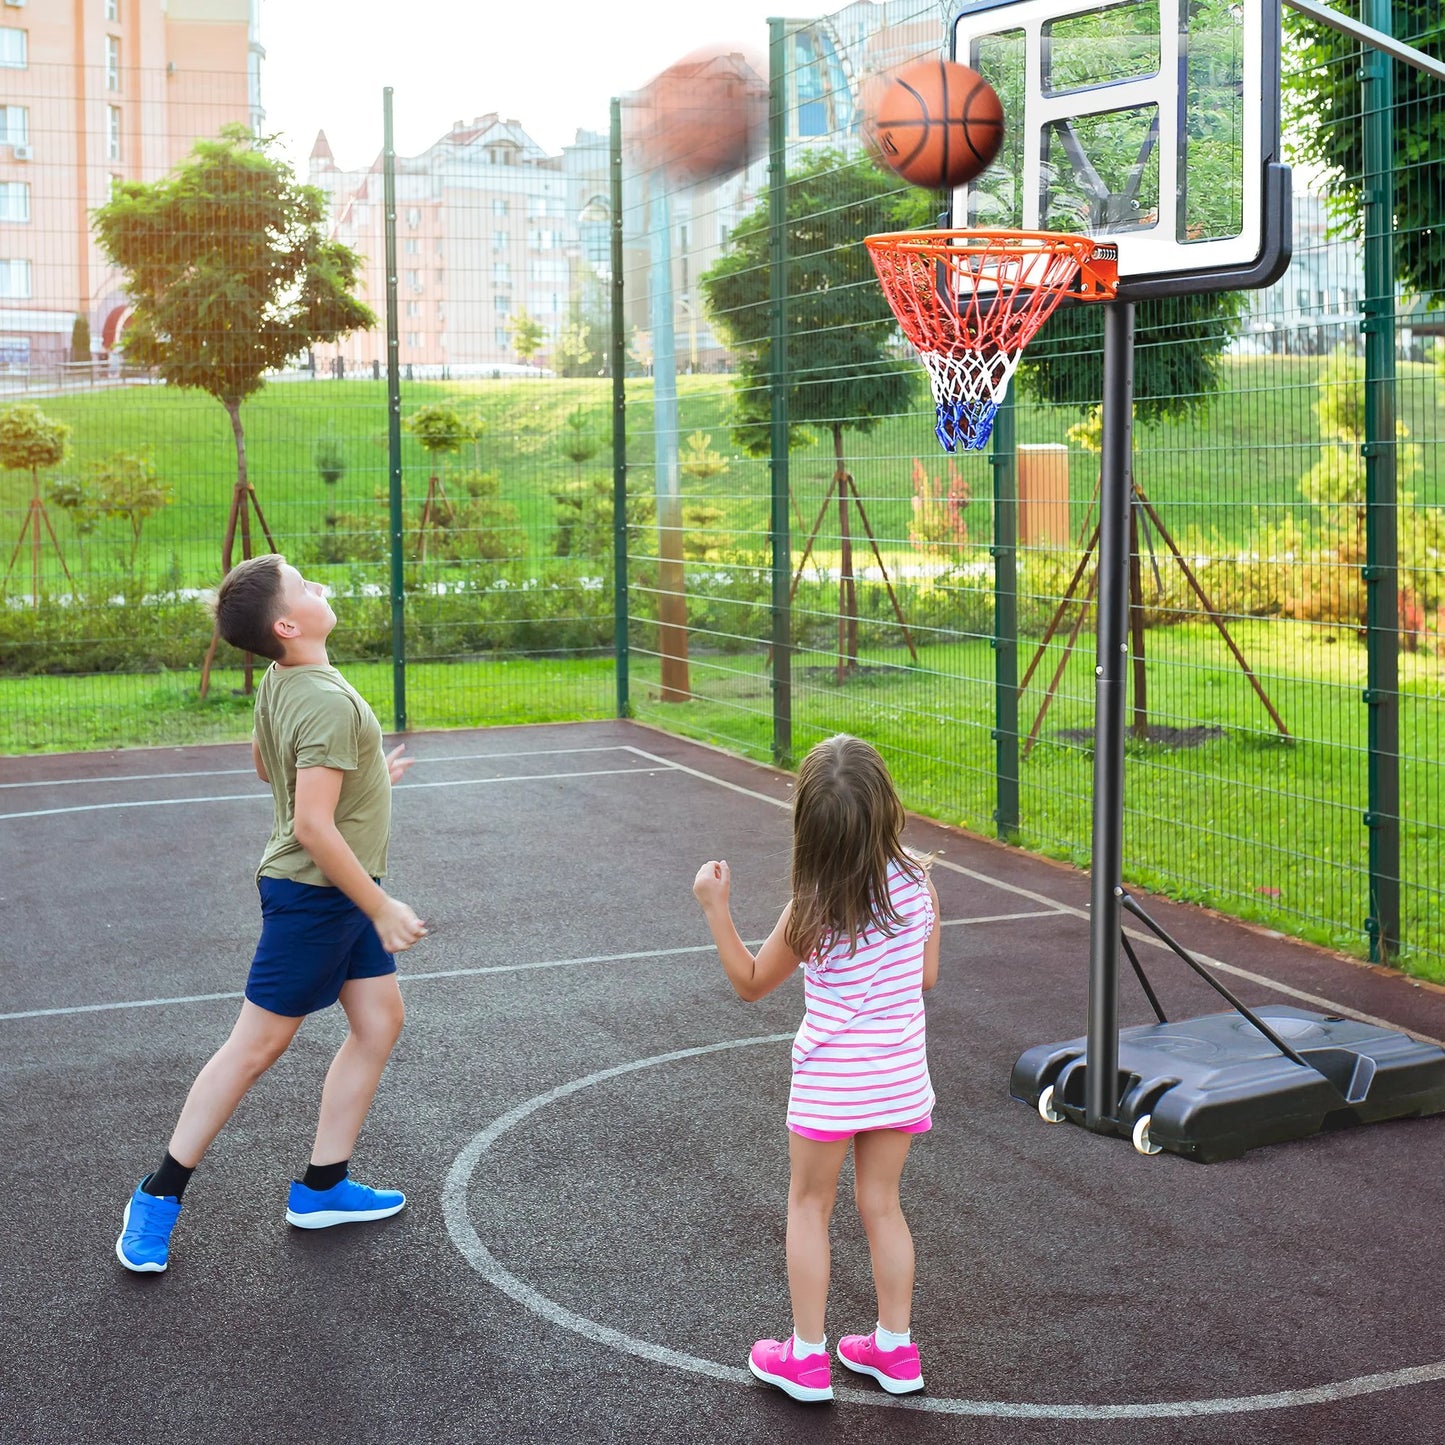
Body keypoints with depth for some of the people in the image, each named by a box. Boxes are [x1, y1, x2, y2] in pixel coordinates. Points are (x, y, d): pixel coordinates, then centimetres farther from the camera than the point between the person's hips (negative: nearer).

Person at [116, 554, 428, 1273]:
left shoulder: (278, 682, 3)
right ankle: (160, 1194, 13)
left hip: (344, 893, 9)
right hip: (313, 895, -9)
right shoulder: (329, 705, -26)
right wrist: (382, 910, -21)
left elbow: (265, 766, 20)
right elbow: (313, 826, -29)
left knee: (379, 1022, 12)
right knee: (257, 1046, 0)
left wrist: (362, 774, 24)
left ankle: (322, 1186, 20)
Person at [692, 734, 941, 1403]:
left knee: (809, 1207, 14)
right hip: (902, 1074, 4)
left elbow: (751, 983, -5)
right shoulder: (916, 883, -10)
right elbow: (927, 976, 3)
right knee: (881, 1204, 19)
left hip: (830, 1082, -4)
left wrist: (715, 908, -5)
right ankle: (895, 1349, 27)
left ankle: (807, 1358, 20)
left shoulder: (812, 911, -20)